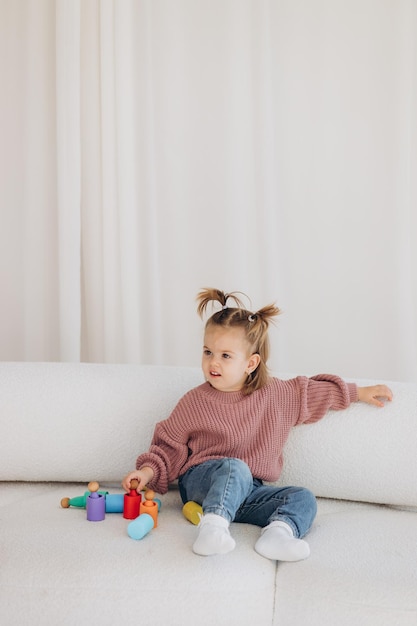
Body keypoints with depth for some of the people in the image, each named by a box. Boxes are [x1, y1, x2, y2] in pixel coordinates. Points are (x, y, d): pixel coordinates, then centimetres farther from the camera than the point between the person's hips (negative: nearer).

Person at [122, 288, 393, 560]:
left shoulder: (276, 394, 4)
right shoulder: (195, 402, -4)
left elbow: (313, 391, 20)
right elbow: (169, 446, 3)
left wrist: (360, 392, 23)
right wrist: (147, 471, -13)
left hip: (248, 491, 4)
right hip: (200, 481, -4)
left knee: (303, 499, -15)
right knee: (235, 468, -35)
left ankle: (278, 532, -41)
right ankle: (213, 527, -53)